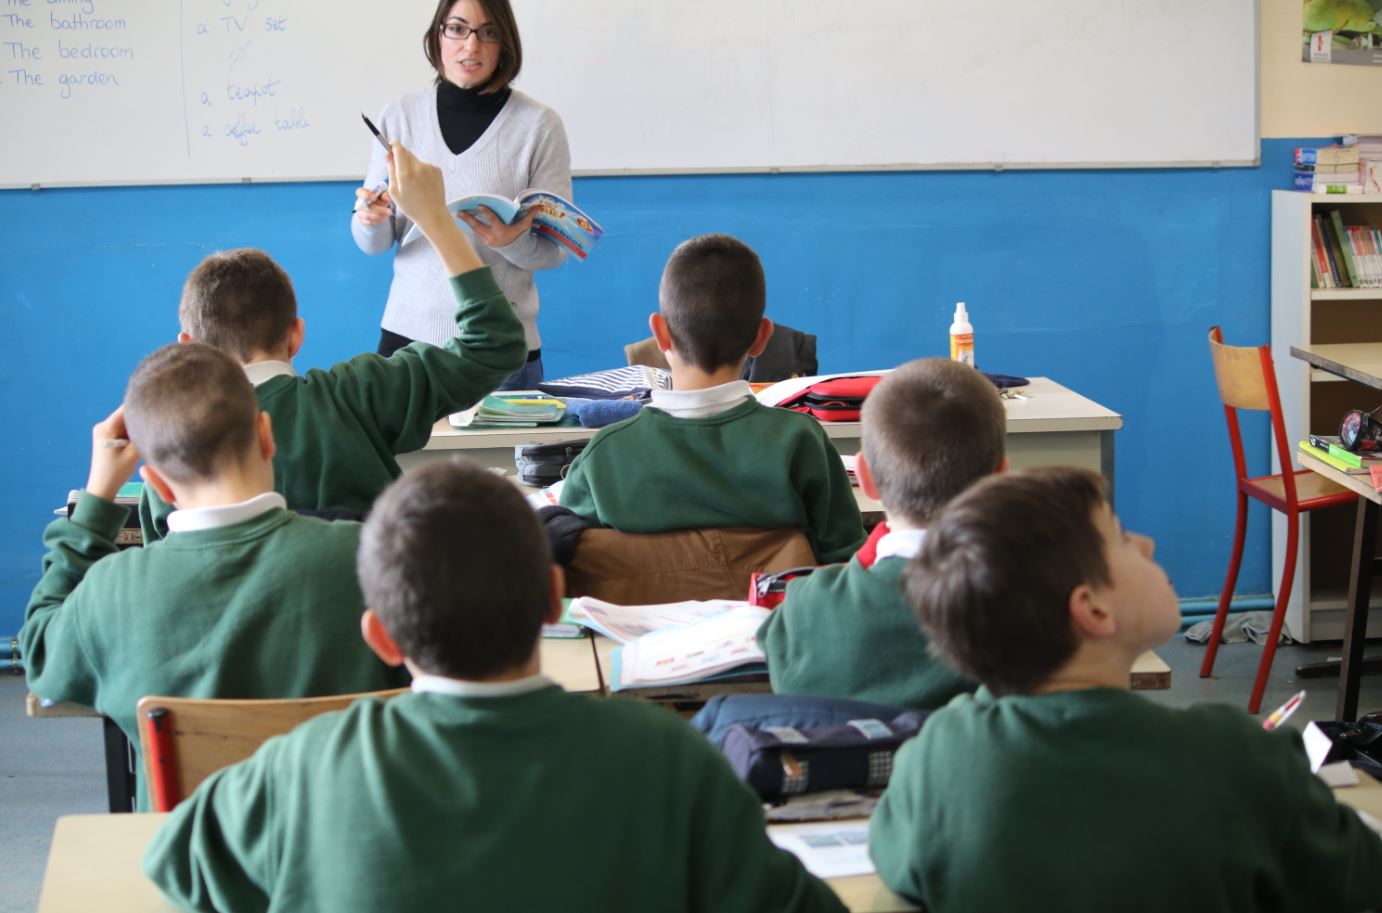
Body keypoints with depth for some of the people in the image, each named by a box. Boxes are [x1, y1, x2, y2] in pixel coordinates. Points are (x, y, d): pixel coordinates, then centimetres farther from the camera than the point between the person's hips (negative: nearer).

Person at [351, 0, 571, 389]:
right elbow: (374, 244, 6)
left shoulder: (539, 124, -6)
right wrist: (369, 220, -16)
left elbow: (557, 250, -3)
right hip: (408, 332, 2)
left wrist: (513, 242, -23)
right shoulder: (399, 115, 2)